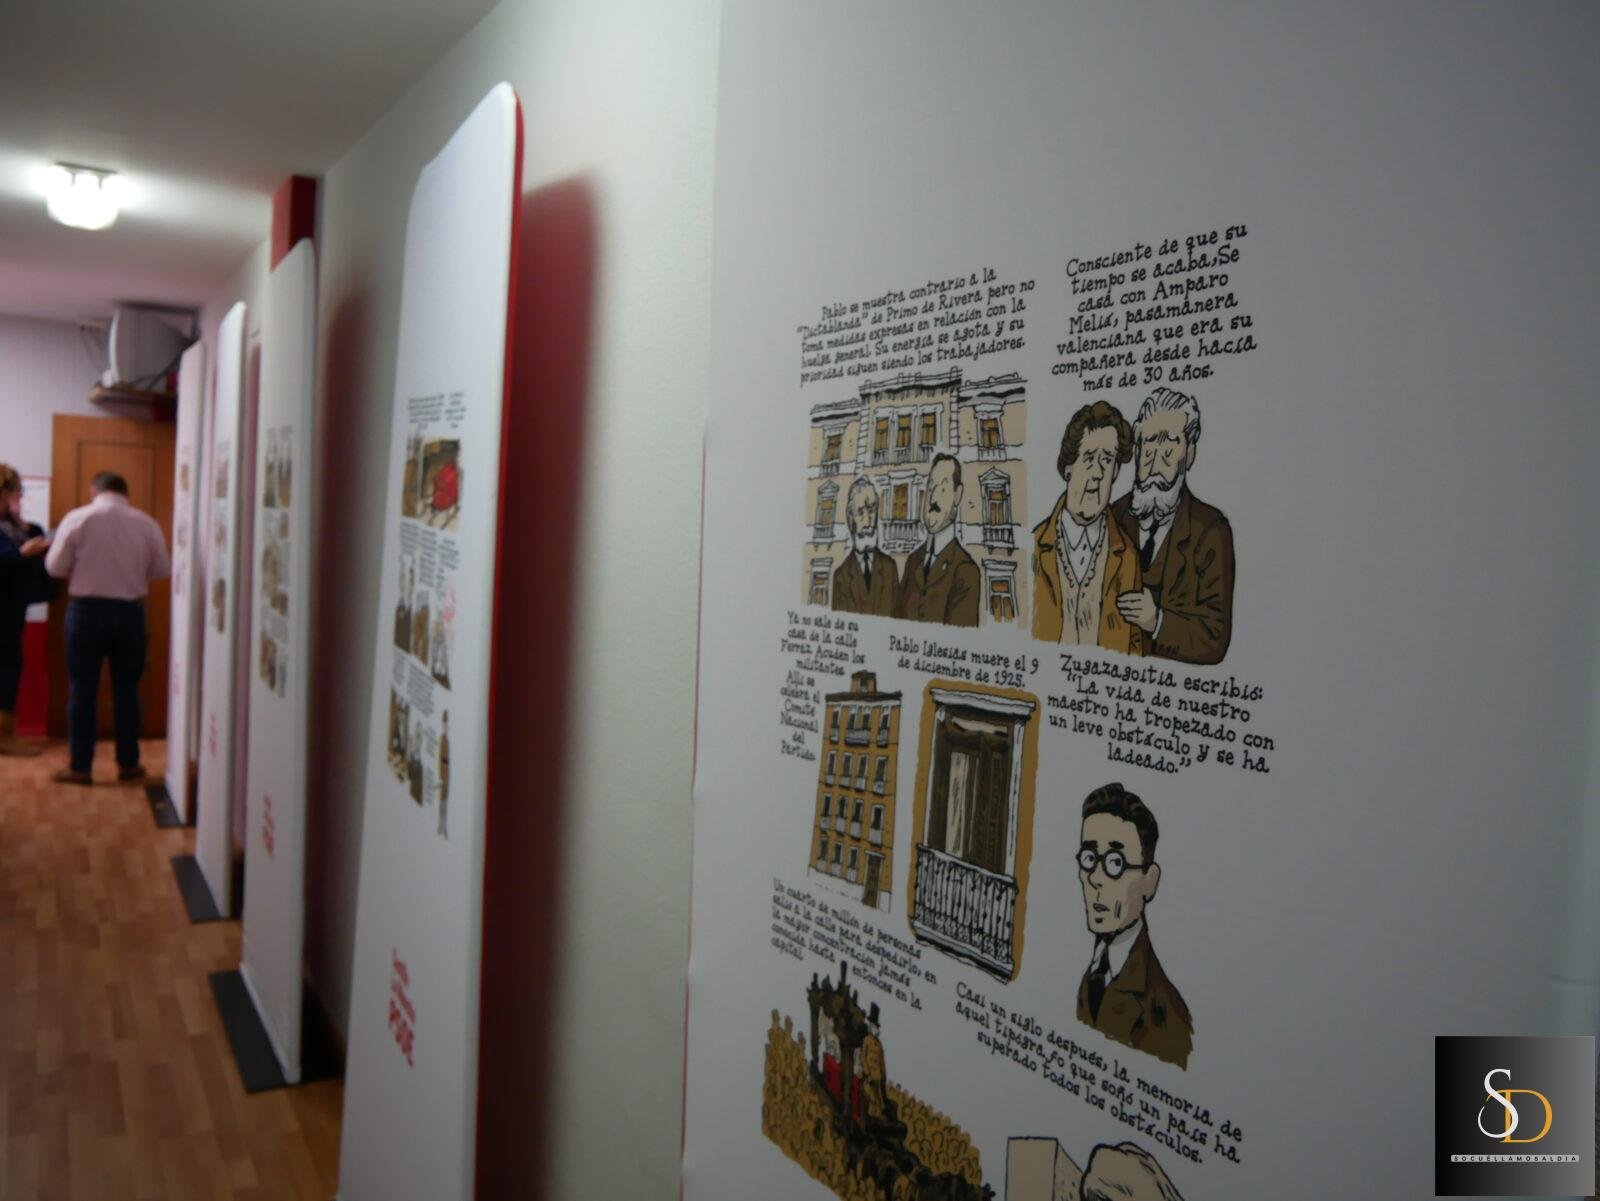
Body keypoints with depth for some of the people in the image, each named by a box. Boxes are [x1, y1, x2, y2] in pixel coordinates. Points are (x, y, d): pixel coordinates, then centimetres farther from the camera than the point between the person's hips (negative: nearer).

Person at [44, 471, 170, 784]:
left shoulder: (77, 518, -5)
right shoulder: (146, 522, -1)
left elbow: (55, 567, -3)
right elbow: (163, 570, 6)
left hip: (87, 610, -2)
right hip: (129, 612, 2)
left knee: (82, 690, 5)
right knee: (126, 690, 10)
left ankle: (79, 768, 9)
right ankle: (128, 764, 16)